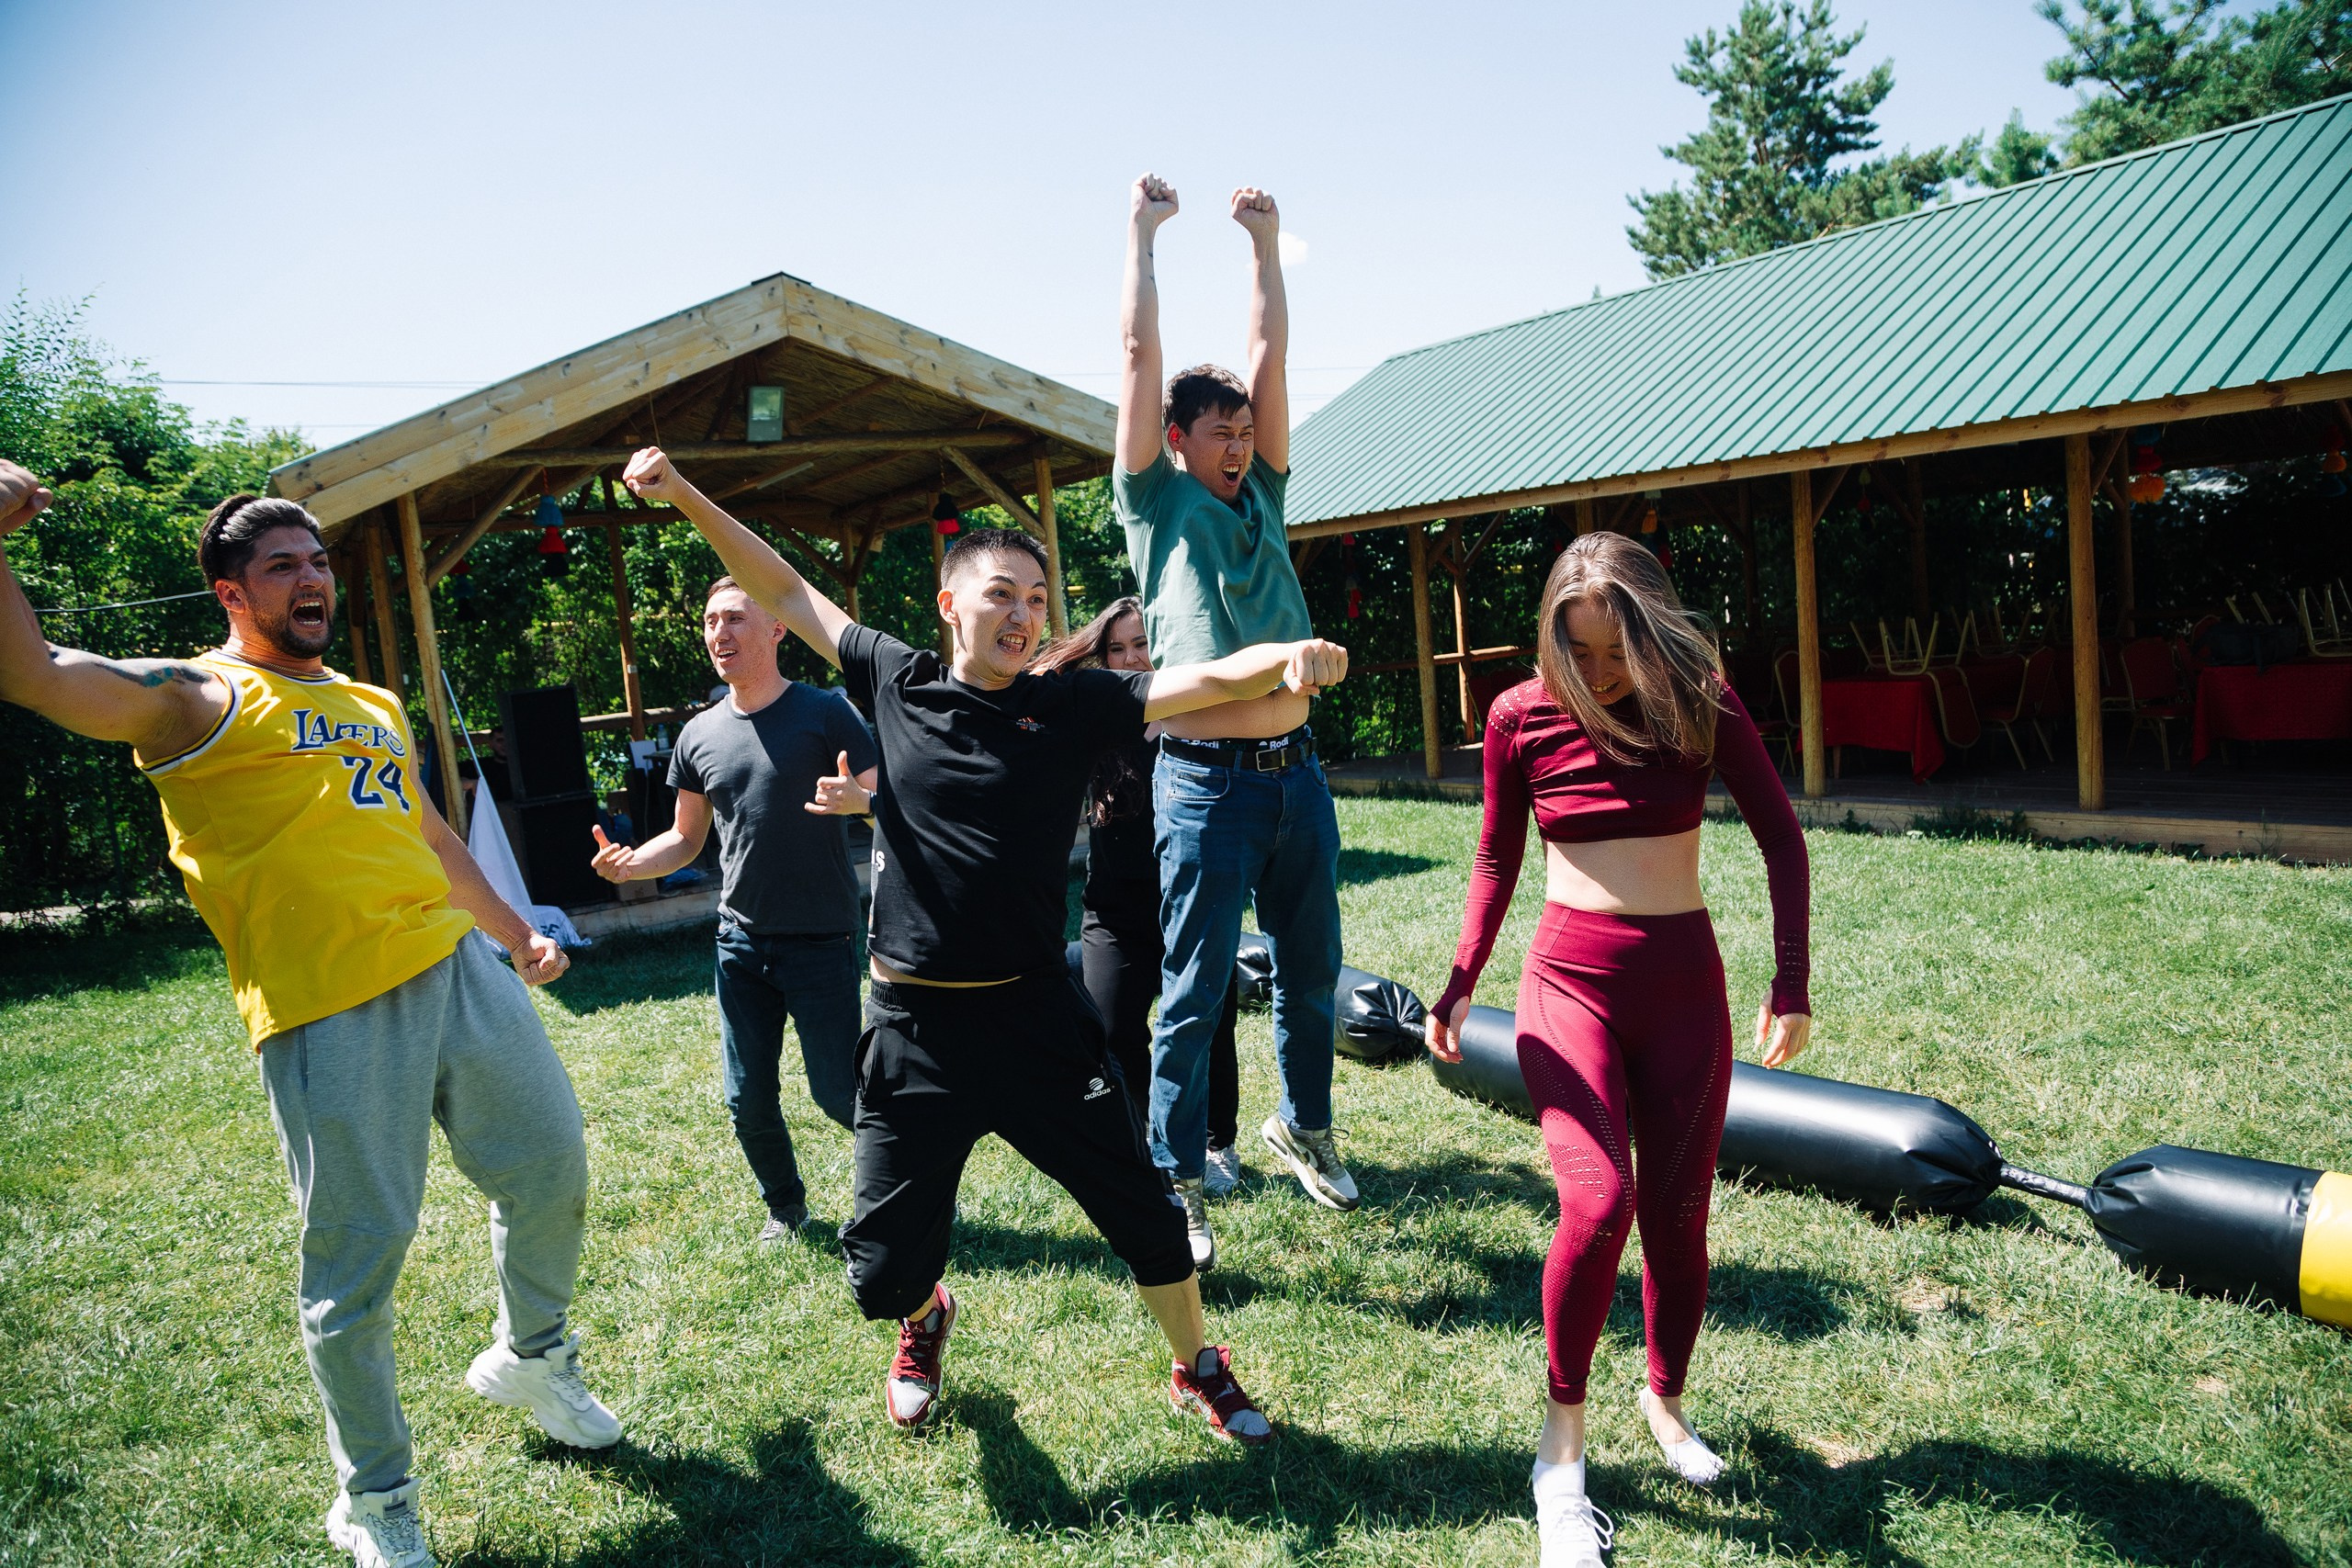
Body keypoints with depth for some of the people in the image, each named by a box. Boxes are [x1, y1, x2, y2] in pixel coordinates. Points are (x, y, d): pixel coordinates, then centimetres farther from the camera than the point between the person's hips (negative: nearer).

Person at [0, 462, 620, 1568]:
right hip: (332, 1011, -7)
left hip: (460, 968, 7)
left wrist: (517, 936, 33)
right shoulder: (197, 700, 0)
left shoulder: (372, 706, 21)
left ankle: (530, 1356, 40)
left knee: (553, 1170, 13)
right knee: (357, 1263, 2)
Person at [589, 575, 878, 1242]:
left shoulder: (826, 713, -7)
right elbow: (686, 839, 15)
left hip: (821, 940, -5)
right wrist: (631, 864, -5)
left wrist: (856, 801, -33)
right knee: (748, 1100, 10)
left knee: (837, 1092, -4)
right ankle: (785, 1205, 35)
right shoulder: (700, 735, 6)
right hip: (741, 942, 5)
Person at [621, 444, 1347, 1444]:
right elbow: (788, 593, 10)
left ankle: (1198, 1369, 36)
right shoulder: (897, 681, 1)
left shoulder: (1071, 706, -2)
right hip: (912, 1029, 1)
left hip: (1035, 1018, 0)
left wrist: (1294, 655, -30)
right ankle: (925, 1322, 48)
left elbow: (1211, 680, -11)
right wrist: (688, 499, 6)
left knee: (1145, 1213, 6)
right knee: (885, 1272, 9)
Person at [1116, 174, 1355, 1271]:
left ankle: (1303, 1126, 38)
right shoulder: (1158, 502, 2)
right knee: (1195, 994, 1)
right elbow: (1141, 355, 0)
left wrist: (1266, 246, 17)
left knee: (1313, 976, 16)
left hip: (1296, 772, 6)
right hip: (1207, 780, -5)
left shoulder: (1261, 497, 15)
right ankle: (1177, 1181, 14)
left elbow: (1270, 357, 15)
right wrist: (1141, 235, 6)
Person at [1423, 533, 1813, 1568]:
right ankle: (1562, 1447, 2)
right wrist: (1460, 981, 4)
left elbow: (1780, 837, 4)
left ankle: (1665, 1399, 36)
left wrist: (1791, 979, -2)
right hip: (1570, 978, -1)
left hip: (1683, 983, 2)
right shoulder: (1522, 715, -4)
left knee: (1677, 1213, 8)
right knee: (1598, 1200, -19)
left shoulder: (1699, 702, -4)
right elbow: (1496, 859, 8)